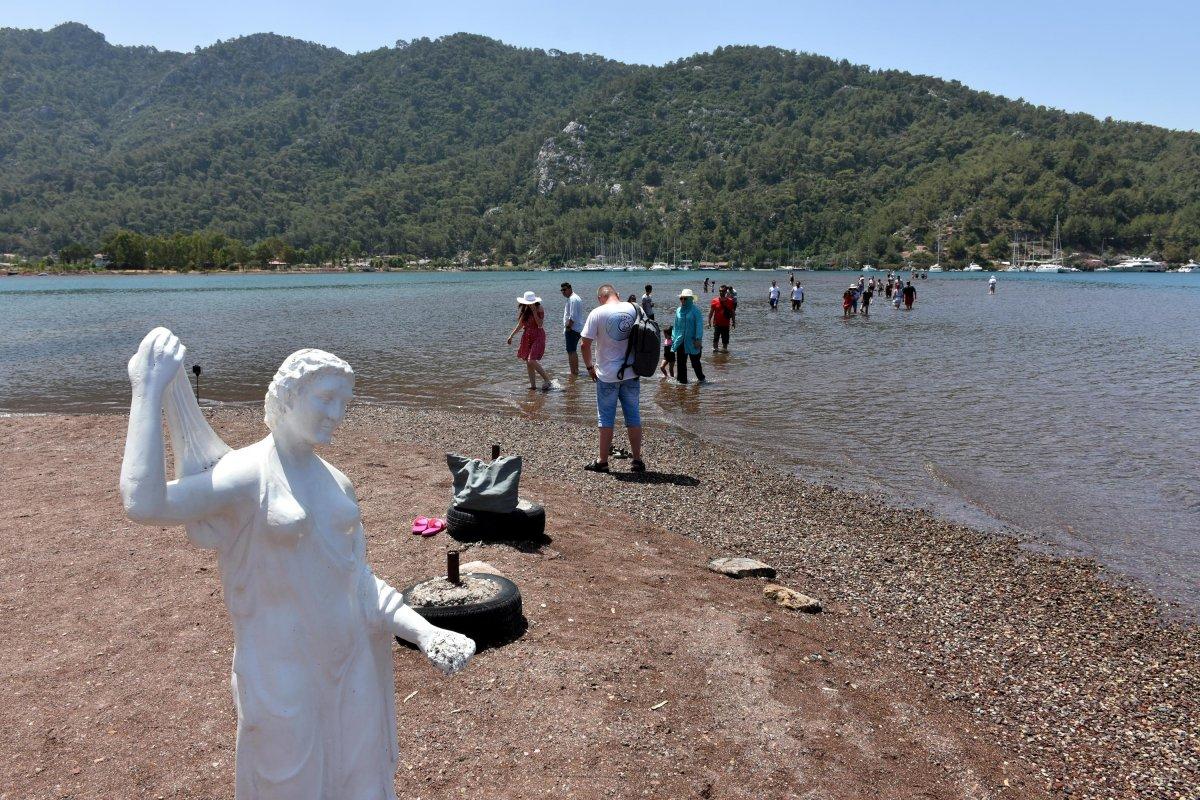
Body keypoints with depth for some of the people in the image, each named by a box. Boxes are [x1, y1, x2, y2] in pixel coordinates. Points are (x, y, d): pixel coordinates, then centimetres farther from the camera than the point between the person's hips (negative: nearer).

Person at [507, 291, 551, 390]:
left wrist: (534, 311, -22)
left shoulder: (539, 309, -10)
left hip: (537, 337, -7)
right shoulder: (524, 310, 8)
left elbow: (540, 325, -21)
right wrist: (511, 335, 17)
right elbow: (520, 325, 18)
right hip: (527, 337, 7)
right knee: (528, 362, 6)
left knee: (532, 361, -17)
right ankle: (533, 385, 13)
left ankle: (547, 380, -5)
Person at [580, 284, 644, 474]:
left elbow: (585, 345, -11)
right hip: (632, 373, 3)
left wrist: (590, 366, 4)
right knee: (633, 416, 11)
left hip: (607, 374, -3)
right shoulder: (634, 309, 1)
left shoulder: (597, 313, -10)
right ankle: (637, 460, 17)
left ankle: (602, 461, 14)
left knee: (606, 418, 7)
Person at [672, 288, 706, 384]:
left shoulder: (695, 310, -8)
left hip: (692, 341, -5)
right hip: (680, 341, 5)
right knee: (681, 362, 6)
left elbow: (699, 325, -11)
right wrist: (673, 338, 10)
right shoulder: (678, 310, 8)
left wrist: (698, 339, -17)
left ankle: (701, 378, 24)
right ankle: (682, 380, 16)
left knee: (695, 361, 6)